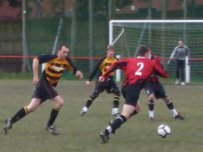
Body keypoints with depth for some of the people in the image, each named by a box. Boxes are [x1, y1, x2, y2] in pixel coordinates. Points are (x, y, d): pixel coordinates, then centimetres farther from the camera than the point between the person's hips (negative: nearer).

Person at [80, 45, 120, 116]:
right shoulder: (103, 60, -12)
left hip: (110, 79, 4)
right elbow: (95, 70, -11)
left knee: (117, 92, -9)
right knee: (95, 93, -10)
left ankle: (115, 110, 0)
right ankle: (85, 108, -1)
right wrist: (89, 80, -12)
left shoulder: (116, 60, -1)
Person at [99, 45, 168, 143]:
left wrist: (104, 76, 6)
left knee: (137, 108, 30)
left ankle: (113, 124, 17)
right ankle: (106, 132, -31)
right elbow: (164, 74, 19)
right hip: (134, 88, -6)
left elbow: (116, 64, 6)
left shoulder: (130, 60, 23)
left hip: (125, 87, 6)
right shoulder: (150, 63, 16)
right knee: (125, 115, -13)